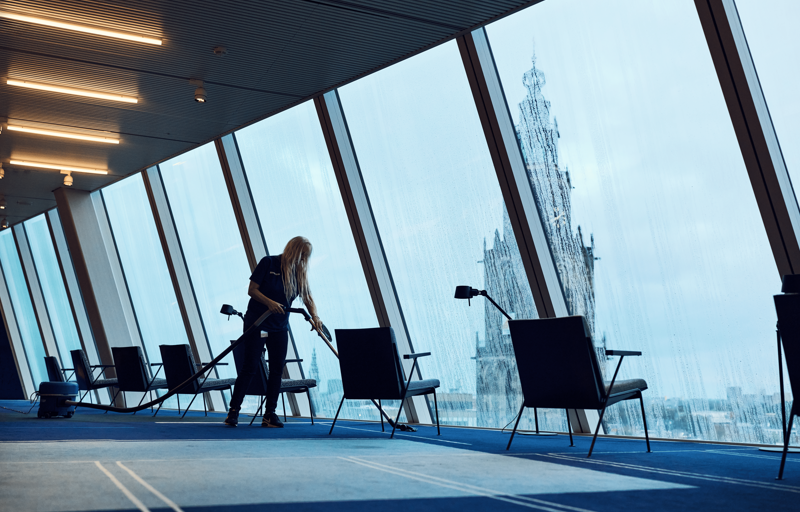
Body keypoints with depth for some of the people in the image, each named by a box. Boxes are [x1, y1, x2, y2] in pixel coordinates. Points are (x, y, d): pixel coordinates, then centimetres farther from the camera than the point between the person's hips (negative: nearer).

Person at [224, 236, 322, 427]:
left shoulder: (299, 273, 4)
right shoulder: (268, 263, -10)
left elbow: (308, 298, 0)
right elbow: (252, 290, -10)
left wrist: (314, 316, -18)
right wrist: (269, 302, -24)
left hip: (280, 327, 5)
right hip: (256, 323, -5)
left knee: (277, 369, 1)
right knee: (250, 367, -6)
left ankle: (270, 413, 9)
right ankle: (233, 411, 2)